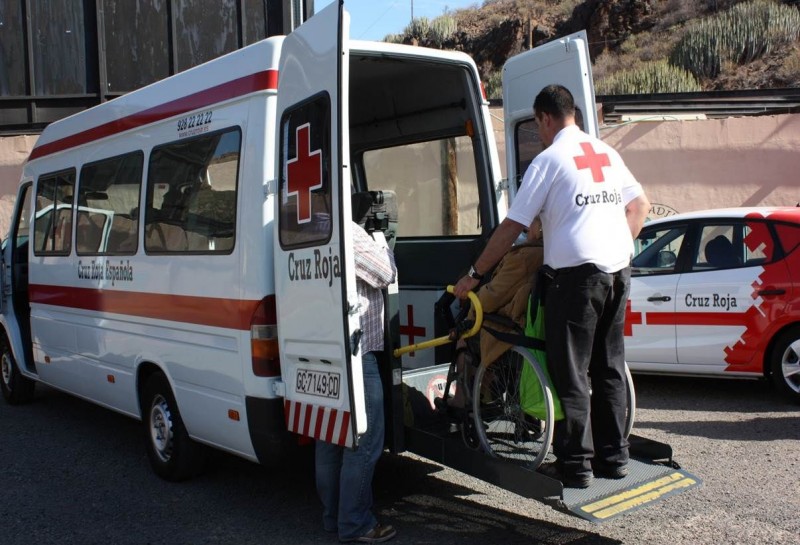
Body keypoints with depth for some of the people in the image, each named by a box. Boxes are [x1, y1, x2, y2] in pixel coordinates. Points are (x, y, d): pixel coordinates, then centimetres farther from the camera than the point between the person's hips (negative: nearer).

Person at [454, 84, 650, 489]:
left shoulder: (549, 159, -5)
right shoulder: (607, 153, 16)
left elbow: (511, 228, -6)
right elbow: (640, 205, 22)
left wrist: (474, 275, 1)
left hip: (577, 271, -7)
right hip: (618, 270, 7)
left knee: (570, 373, 0)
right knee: (609, 368, 15)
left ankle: (575, 466, 5)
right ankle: (614, 457, 22)